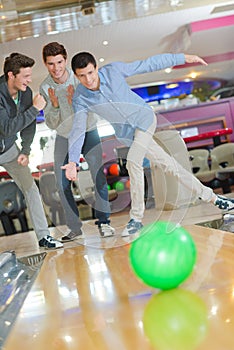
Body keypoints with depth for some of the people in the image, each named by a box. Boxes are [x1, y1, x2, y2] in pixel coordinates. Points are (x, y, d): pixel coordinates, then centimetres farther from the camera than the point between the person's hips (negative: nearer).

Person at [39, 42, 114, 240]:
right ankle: (75, 228, 10)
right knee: (62, 184, -3)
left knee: (99, 177, -15)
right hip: (64, 137, 2)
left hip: (88, 132, -2)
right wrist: (55, 105, -29)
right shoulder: (45, 88, -13)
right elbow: (52, 125, -11)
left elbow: (91, 113, -17)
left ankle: (103, 221, 1)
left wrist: (75, 102, -35)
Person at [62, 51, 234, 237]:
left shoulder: (114, 70, -17)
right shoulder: (80, 98, -14)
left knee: (133, 160, -24)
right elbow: (78, 130, -18)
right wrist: (73, 161, -33)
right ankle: (208, 195, 18)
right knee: (167, 162, 3)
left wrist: (184, 57, -7)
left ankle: (136, 218, -10)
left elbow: (149, 64, -9)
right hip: (126, 133, 2)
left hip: (144, 117, -2)